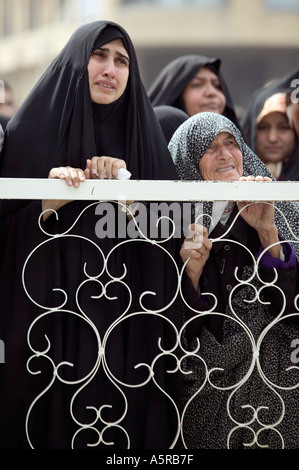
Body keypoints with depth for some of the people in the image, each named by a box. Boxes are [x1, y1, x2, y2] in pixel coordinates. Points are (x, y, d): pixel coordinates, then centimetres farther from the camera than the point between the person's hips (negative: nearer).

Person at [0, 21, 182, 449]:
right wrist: (49, 202, -16)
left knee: (130, 427, 1)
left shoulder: (143, 135, 9)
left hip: (130, 324, 2)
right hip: (52, 317, -2)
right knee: (53, 422, -2)